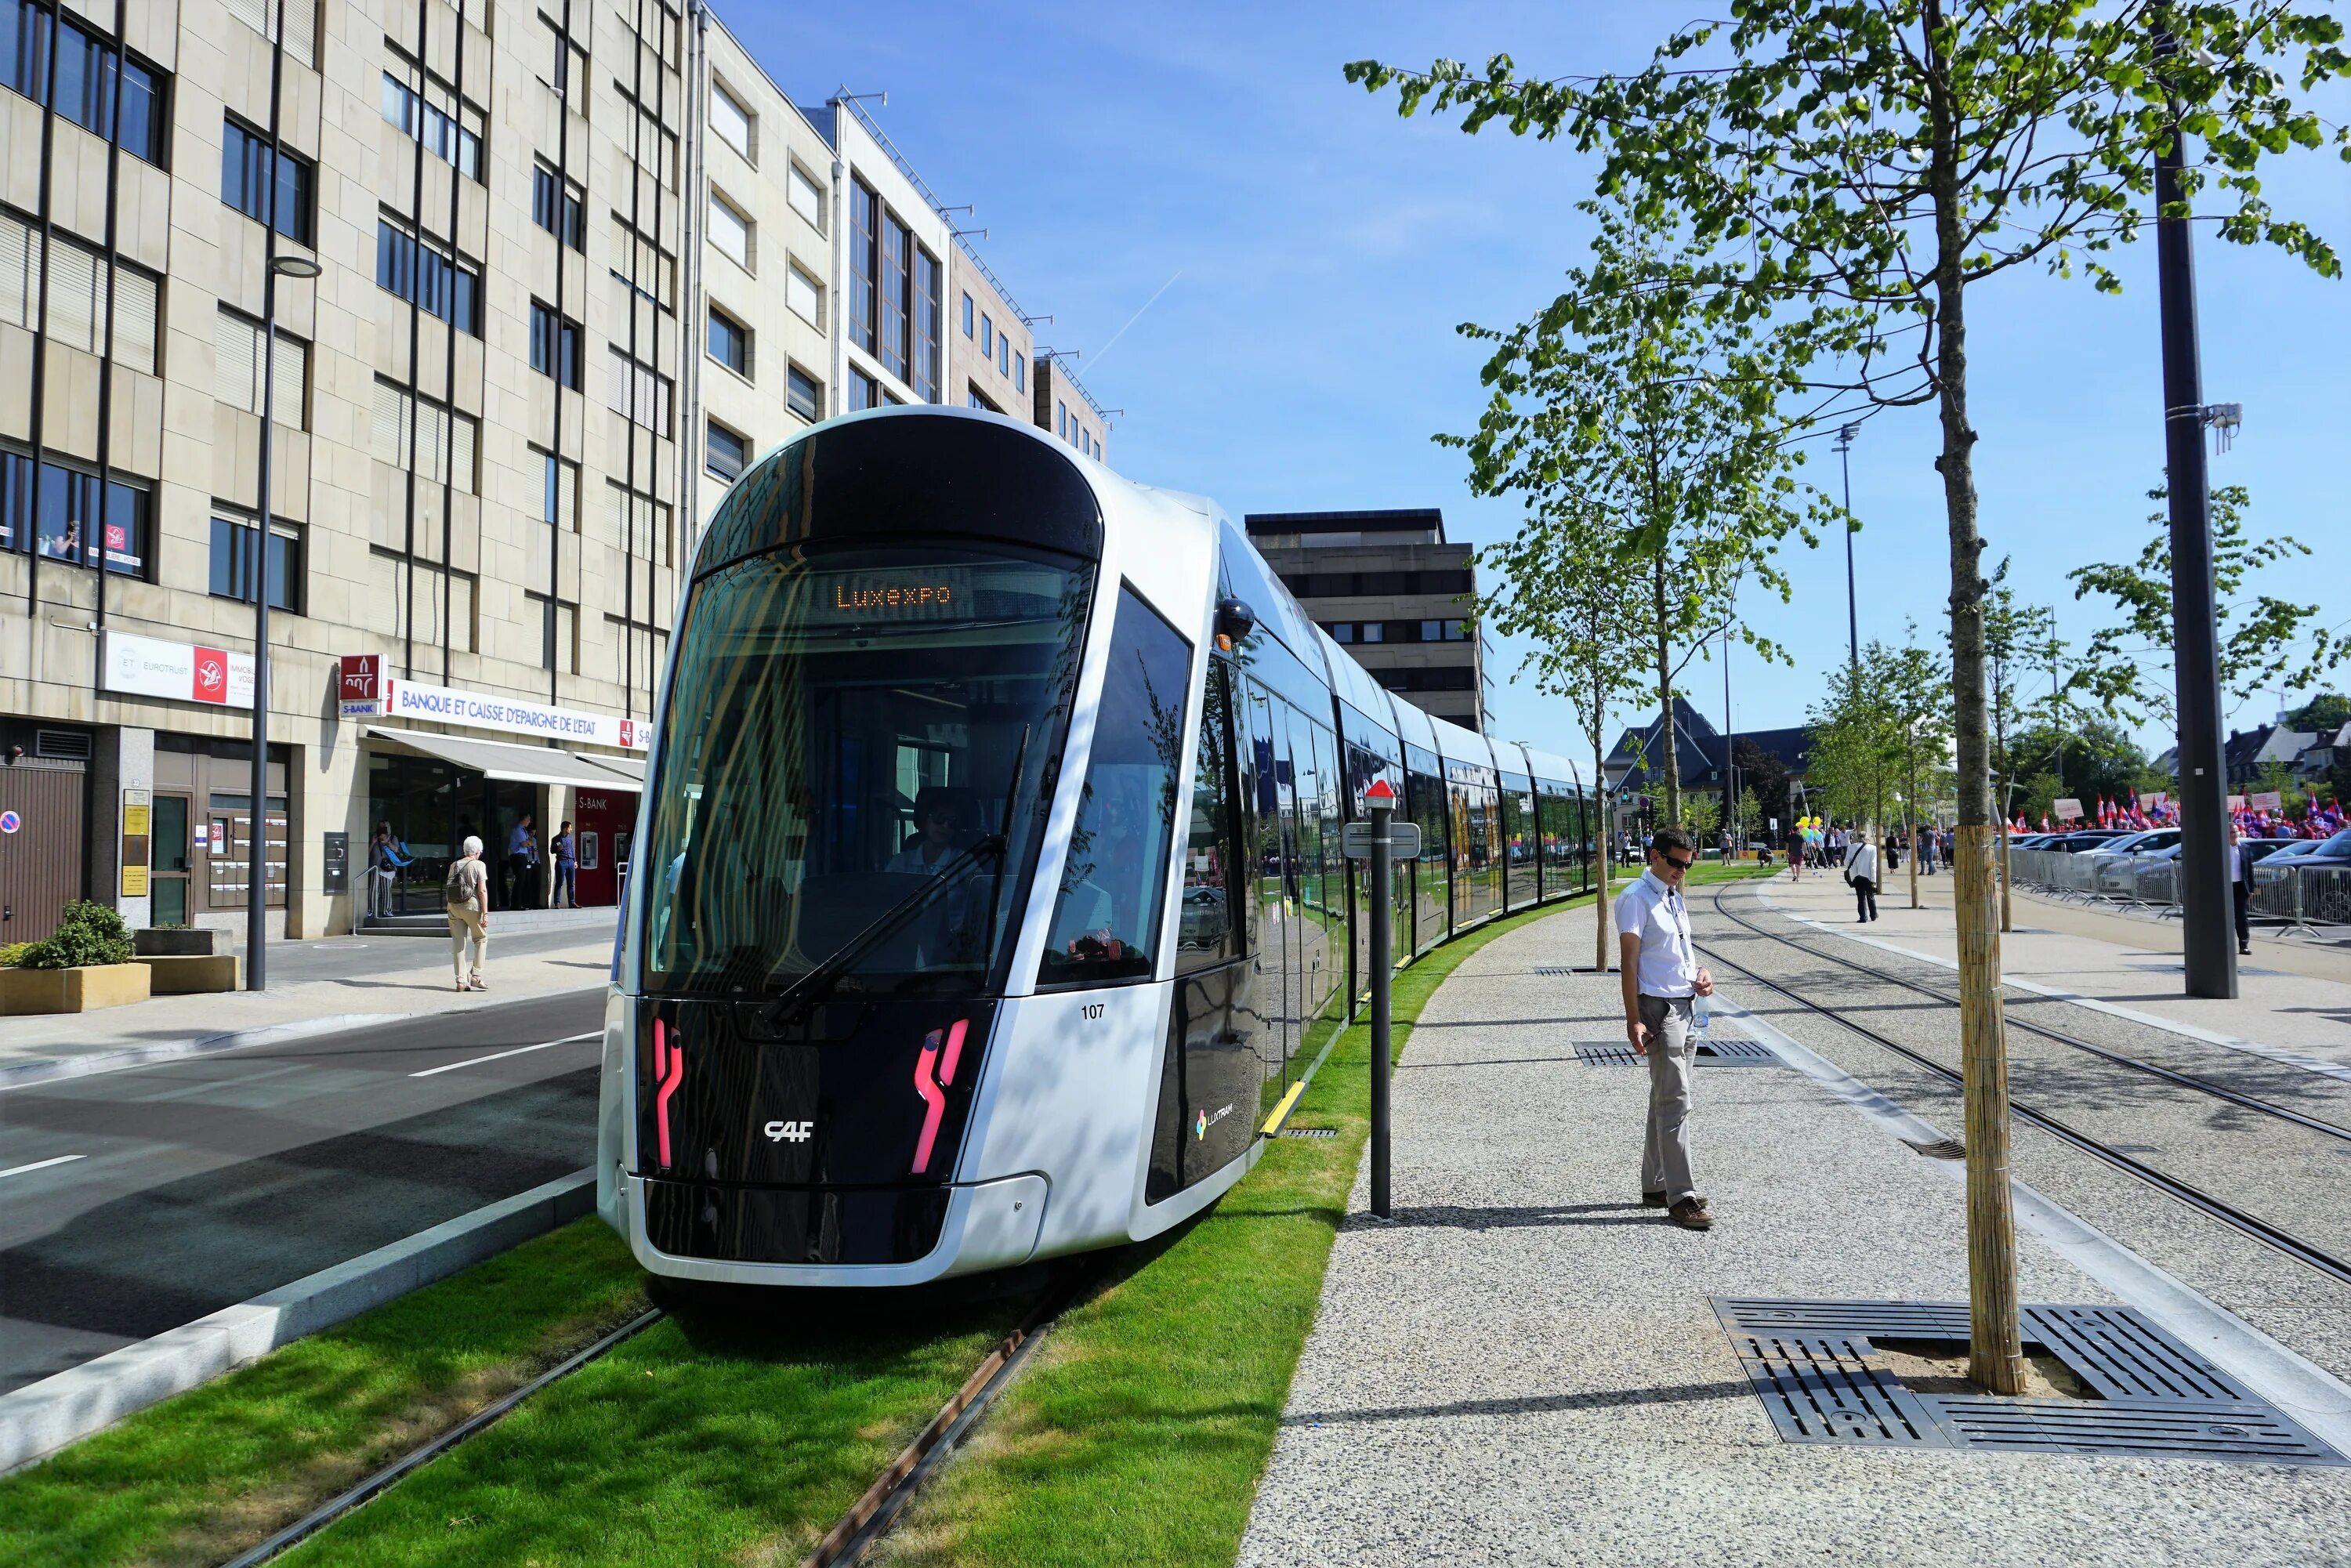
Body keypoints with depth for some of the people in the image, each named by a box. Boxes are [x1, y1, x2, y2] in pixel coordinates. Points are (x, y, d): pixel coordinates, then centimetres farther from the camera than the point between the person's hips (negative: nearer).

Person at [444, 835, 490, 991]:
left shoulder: (454, 865, 12)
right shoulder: (479, 865, -4)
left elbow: (448, 888, 15)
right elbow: (482, 891, -11)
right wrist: (485, 913, -11)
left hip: (453, 907, 5)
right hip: (471, 905, -4)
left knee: (458, 943, 6)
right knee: (481, 939, 12)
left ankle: (461, 980, 5)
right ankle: (475, 975, 4)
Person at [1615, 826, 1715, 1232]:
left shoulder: (1675, 897, 17)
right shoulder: (1636, 899, -10)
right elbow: (1629, 960, -15)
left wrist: (1699, 974, 6)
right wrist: (1634, 1019, -21)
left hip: (1687, 1005, 9)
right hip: (1658, 1007, -9)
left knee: (1667, 1098, 14)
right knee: (1674, 1101, -11)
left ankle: (1655, 1185, 22)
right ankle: (1681, 1198, -10)